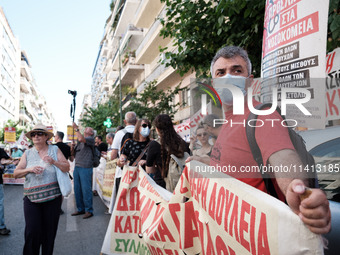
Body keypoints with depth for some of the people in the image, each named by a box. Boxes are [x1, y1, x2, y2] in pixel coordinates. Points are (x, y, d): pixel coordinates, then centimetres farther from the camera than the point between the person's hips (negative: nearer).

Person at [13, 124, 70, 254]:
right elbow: (16, 173, 6)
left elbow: (67, 168, 1)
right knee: (32, 230, -6)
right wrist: (30, 169, -12)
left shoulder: (54, 150, 5)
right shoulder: (28, 153, 9)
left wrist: (54, 162, -15)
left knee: (49, 230, 7)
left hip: (52, 197, 0)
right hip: (32, 198, 1)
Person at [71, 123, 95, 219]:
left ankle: (89, 210, 1)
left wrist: (76, 128, -12)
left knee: (86, 190, -6)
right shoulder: (79, 141, 22)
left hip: (85, 168, -7)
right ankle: (80, 209, 20)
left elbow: (81, 139, -21)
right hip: (77, 167, 8)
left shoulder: (90, 139, 0)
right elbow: (74, 154, 22)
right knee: (77, 190, 9)